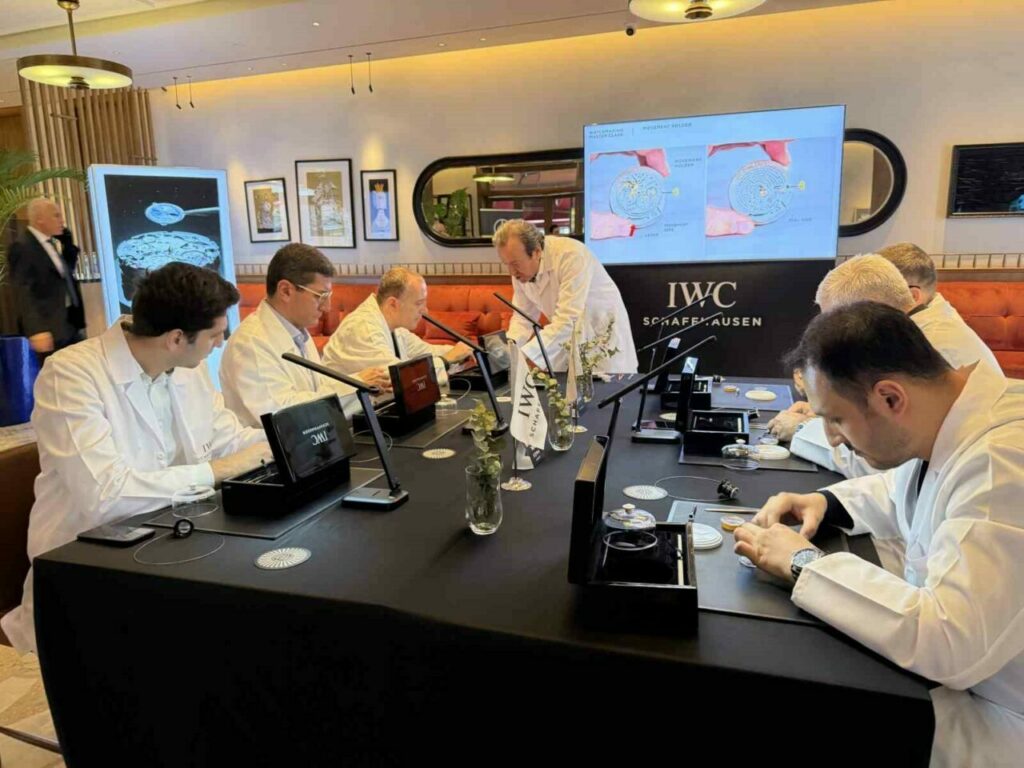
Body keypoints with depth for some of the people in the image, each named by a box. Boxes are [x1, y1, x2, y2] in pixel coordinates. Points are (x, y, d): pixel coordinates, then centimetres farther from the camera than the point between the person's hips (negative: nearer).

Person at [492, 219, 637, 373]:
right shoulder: (520, 268, -10)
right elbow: (523, 317, -3)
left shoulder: (571, 255, -31)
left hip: (604, 337, -5)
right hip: (567, 341, 5)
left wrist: (522, 355, -44)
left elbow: (567, 321, -37)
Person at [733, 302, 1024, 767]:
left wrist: (804, 563, -27)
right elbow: (906, 493, 19)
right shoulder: (952, 421, -3)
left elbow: (951, 644, -38)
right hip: (948, 674, 8)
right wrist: (827, 502, -1)